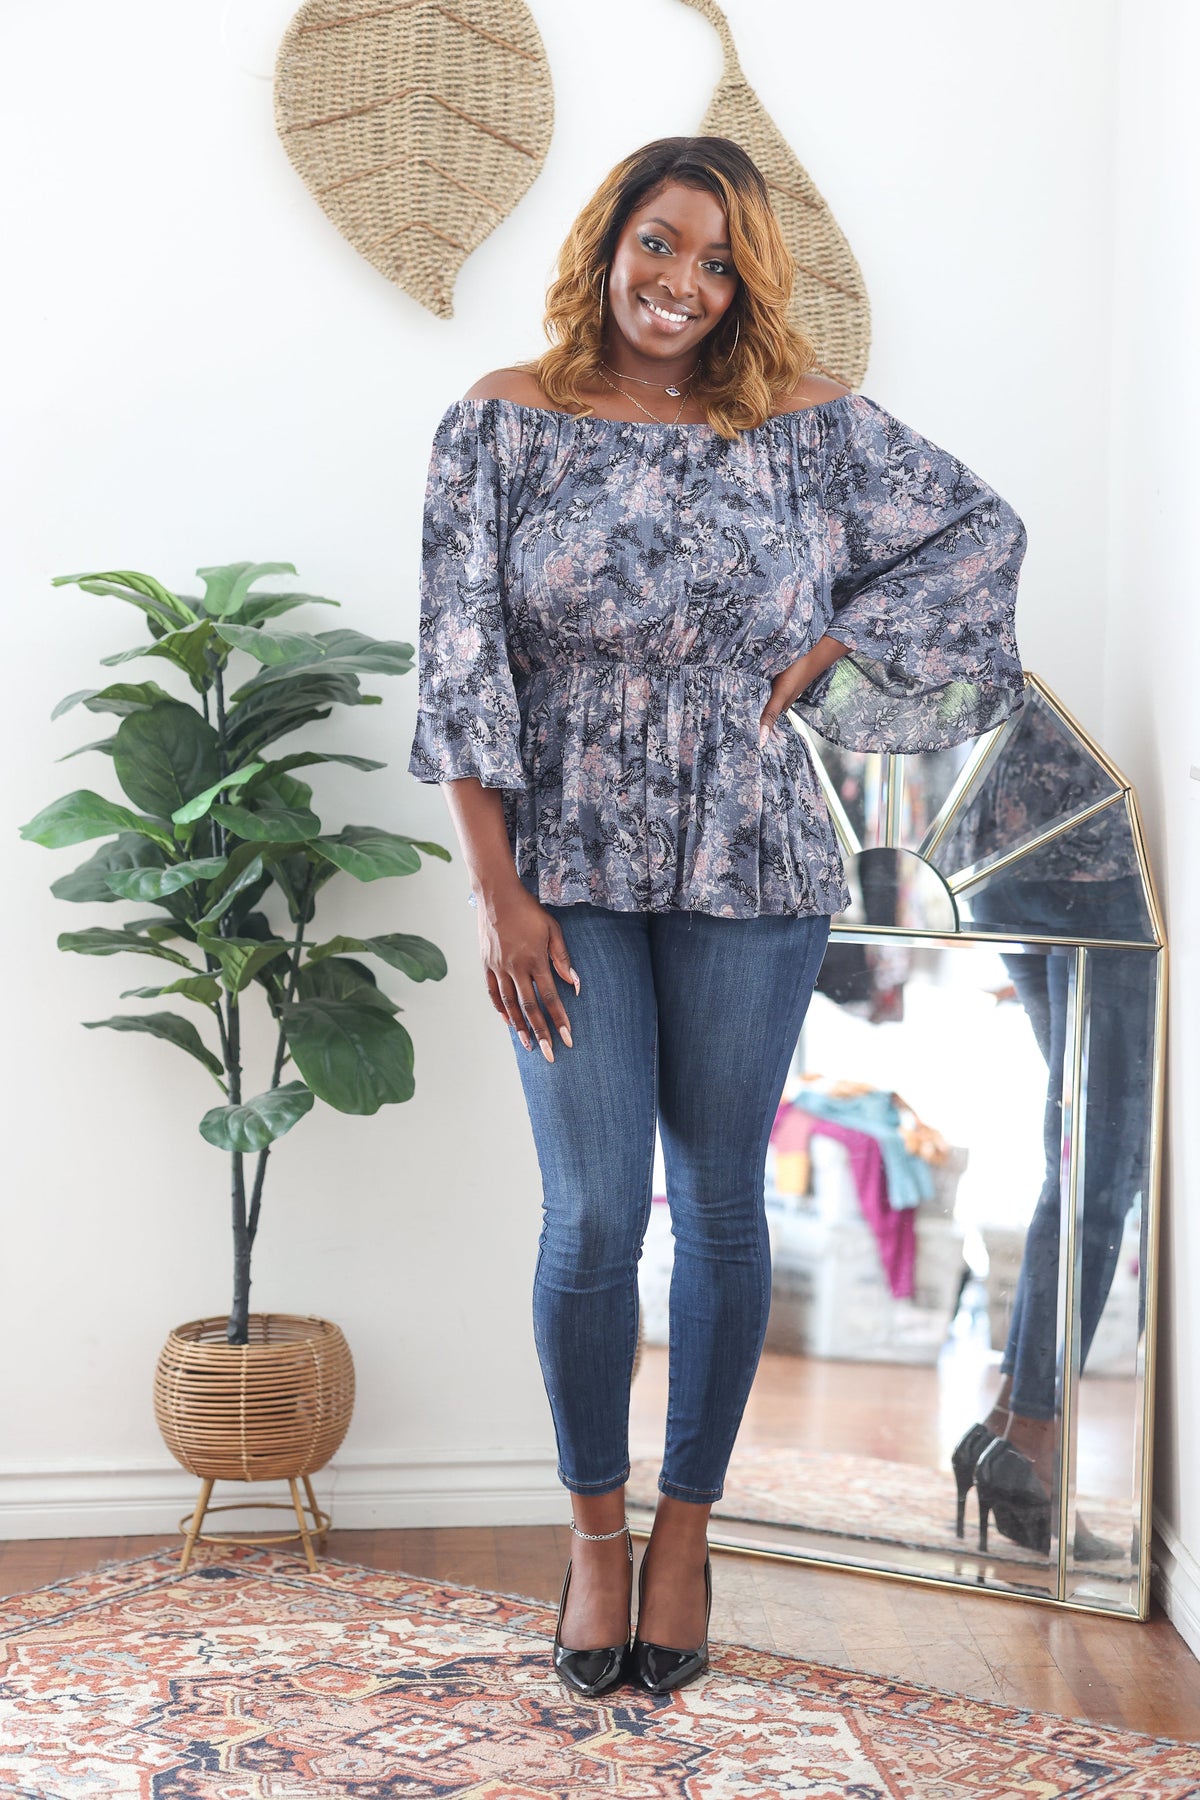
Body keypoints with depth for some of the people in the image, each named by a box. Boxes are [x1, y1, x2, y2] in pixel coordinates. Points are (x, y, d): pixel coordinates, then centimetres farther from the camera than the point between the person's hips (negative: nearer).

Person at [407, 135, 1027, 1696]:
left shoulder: (809, 423, 2)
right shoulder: (503, 423, -1)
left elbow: (982, 529, 12)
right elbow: (462, 662, -4)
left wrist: (825, 656, 0)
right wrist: (498, 890, -10)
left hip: (749, 871, 1)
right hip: (568, 875, -1)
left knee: (721, 1205, 7)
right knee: (592, 1216, -1)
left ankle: (687, 1526, 24)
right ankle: (595, 1528, 20)